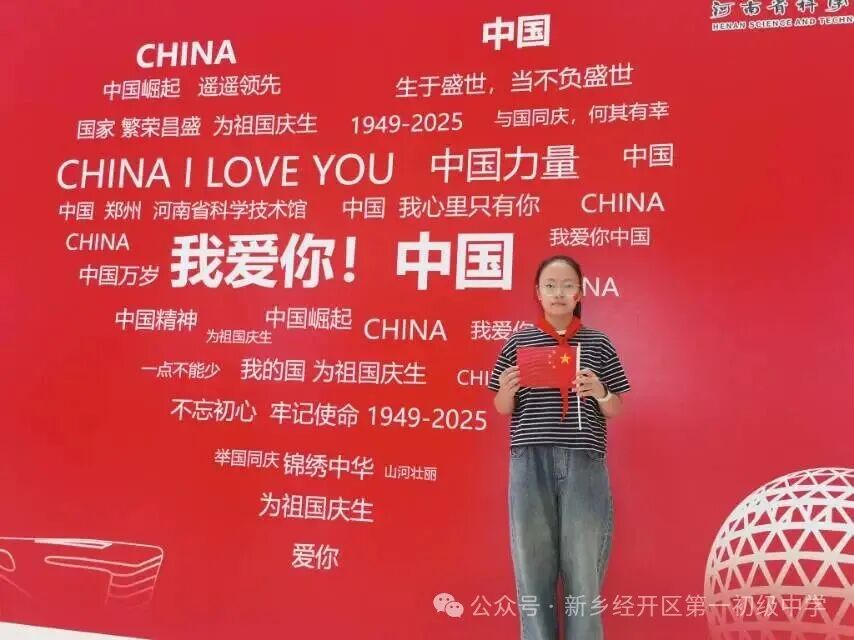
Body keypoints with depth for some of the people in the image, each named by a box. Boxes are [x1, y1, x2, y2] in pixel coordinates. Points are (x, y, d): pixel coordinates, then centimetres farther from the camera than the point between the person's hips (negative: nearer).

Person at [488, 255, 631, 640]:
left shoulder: (597, 344, 7)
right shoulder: (518, 342, 7)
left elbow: (615, 410, 10)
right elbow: (502, 409, 13)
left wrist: (599, 393, -11)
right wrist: (507, 389, -9)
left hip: (584, 464, 0)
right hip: (531, 462, 1)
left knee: (583, 564, 3)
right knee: (533, 563, 6)